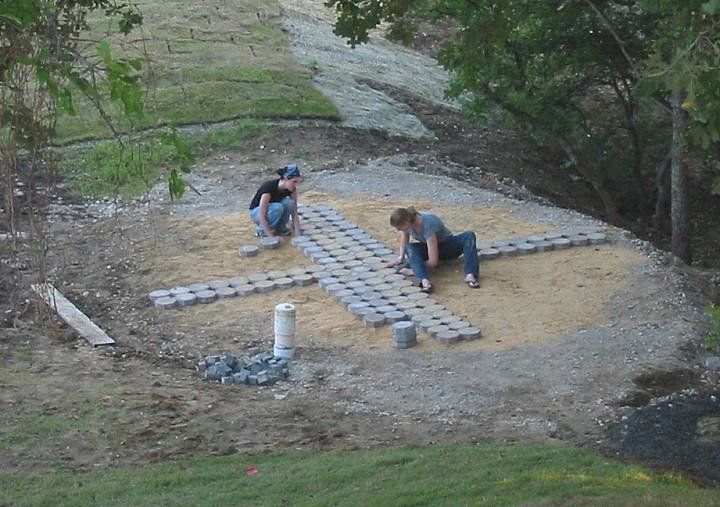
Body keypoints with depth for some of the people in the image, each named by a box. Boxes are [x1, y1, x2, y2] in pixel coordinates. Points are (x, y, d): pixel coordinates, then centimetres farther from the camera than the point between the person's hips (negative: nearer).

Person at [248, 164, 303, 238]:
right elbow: (261, 216, -36)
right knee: (278, 207, -36)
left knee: (289, 202, -26)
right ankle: (261, 228, -12)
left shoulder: (292, 189, -17)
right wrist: (271, 237, -40)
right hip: (256, 212, -5)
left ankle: (280, 228, -4)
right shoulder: (269, 188, -34)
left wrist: (298, 234, -26)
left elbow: (294, 213, -14)